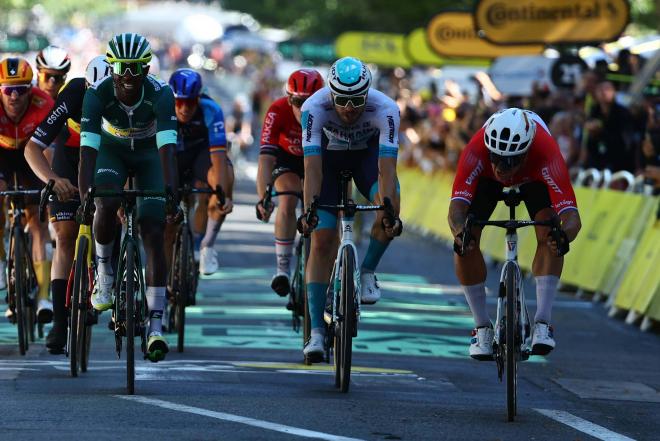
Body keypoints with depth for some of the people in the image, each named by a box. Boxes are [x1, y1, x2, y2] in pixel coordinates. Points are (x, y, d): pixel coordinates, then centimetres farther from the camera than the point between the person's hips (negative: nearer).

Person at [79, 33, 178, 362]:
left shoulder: (160, 94, -31)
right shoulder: (98, 94, -29)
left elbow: (167, 149, -39)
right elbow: (87, 149, -35)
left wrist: (171, 194, -52)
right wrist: (84, 197, -47)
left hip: (149, 154, 0)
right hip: (112, 152, 0)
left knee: (153, 234, -13)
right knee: (106, 206, -30)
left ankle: (155, 324, -13)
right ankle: (103, 270, -1)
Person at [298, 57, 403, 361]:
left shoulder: (385, 109, -35)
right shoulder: (314, 107, -35)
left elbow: (386, 168, -42)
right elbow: (312, 167, -40)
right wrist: (308, 211, -51)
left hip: (368, 155, 0)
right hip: (329, 157, 0)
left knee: (390, 204, -32)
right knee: (321, 239, -13)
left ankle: (367, 272, -8)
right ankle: (316, 330, -10)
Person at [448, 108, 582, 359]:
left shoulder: (546, 153, -44)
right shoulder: (476, 150, -43)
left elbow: (571, 216, -50)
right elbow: (457, 207, -48)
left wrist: (563, 236, -73)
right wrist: (460, 232, -71)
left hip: (533, 176, -1)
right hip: (486, 178, 1)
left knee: (549, 233, -25)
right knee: (465, 242, -18)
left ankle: (542, 323, -18)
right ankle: (482, 327, -3)